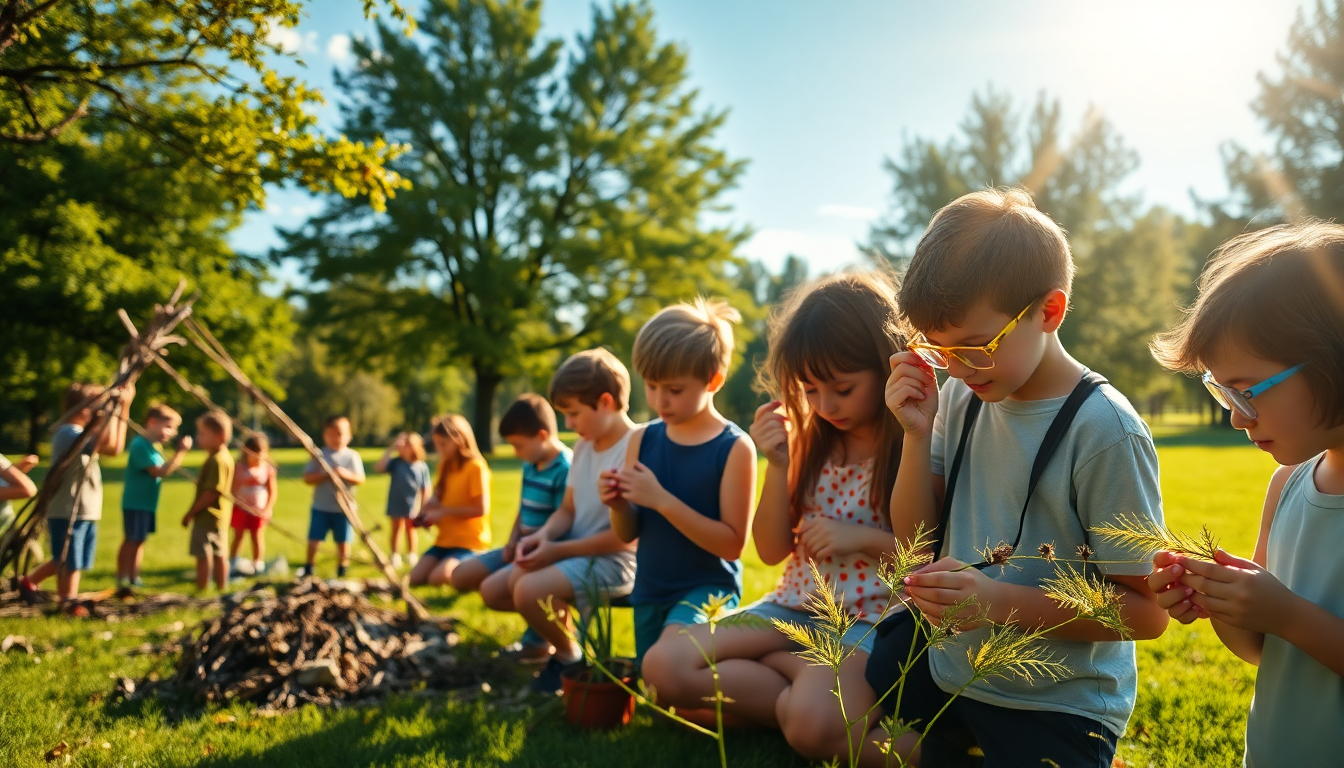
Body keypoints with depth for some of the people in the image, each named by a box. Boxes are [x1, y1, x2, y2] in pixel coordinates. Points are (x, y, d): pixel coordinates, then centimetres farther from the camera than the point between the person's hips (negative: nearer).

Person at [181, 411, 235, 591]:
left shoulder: (217, 461, -21)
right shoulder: (224, 457, 11)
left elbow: (211, 493, -24)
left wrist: (191, 512, -17)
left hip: (207, 516, -10)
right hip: (219, 516, 10)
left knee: (203, 555, -4)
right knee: (219, 554, 15)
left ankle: (202, 590, 1)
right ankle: (222, 589, 22)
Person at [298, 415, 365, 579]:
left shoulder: (352, 456, 2)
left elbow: (360, 480, -3)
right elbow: (307, 478, -5)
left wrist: (346, 474, -20)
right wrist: (325, 475, -19)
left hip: (344, 508, 0)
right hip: (321, 507, 0)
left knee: (343, 541, 6)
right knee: (314, 539, 1)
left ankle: (342, 569, 21)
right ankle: (308, 567, 19)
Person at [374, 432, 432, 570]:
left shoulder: (422, 467, -11)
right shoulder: (395, 462, -9)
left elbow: (425, 489, -5)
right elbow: (378, 468, -24)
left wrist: (423, 508, -4)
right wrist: (390, 449, -23)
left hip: (412, 506, 0)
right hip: (396, 505, 0)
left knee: (410, 530, 17)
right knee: (396, 529, 14)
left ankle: (412, 556, 30)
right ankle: (395, 556, 25)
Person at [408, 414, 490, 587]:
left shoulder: (476, 467, -14)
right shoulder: (445, 466, 11)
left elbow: (482, 509, -19)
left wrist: (444, 511, -17)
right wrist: (427, 513, -2)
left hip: (470, 542, -8)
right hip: (445, 539, 8)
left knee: (439, 577, -29)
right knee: (415, 578, -8)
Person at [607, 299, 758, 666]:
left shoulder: (735, 447, -14)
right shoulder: (642, 439, 1)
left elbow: (732, 543, -18)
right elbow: (627, 534, 7)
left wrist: (662, 500, -25)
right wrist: (619, 504, -16)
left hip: (708, 588, -6)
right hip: (649, 591, 6)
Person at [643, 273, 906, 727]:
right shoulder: (811, 439, 6)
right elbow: (772, 550, 7)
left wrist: (863, 538, -17)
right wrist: (778, 465, -7)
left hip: (872, 619, -6)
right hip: (796, 607, 7)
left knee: (812, 715, -38)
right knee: (664, 665, -13)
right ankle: (814, 681, -7)